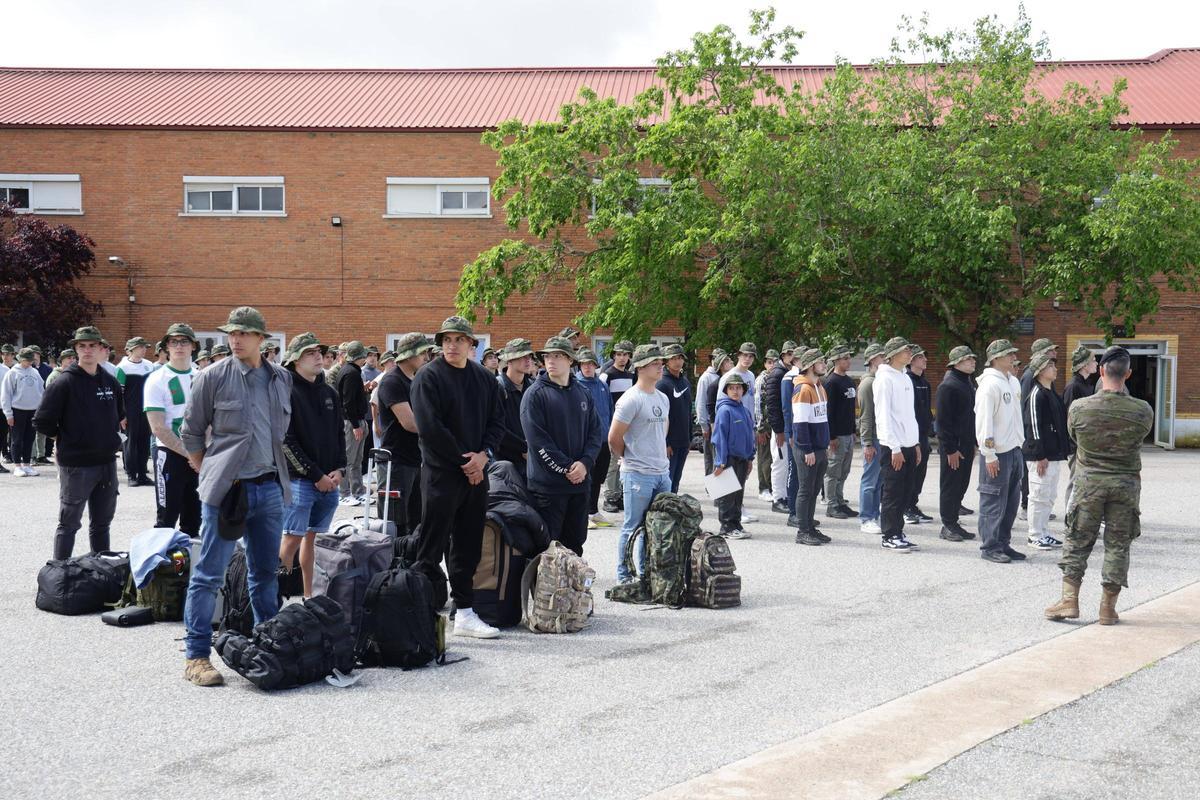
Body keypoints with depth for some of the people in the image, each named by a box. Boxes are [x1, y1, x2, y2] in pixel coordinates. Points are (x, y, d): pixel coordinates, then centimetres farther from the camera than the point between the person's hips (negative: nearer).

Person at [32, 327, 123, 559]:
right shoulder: (65, 382, -10)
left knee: (102, 524, 14)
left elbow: (120, 415, 24)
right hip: (76, 465, -5)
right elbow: (42, 421, -11)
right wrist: (64, 438, -2)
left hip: (107, 462, 6)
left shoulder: (111, 382, 7)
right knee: (69, 524, 2)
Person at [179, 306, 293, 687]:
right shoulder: (213, 377, -4)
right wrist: (210, 475, 2)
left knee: (266, 573, 14)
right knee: (208, 574, -2)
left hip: (270, 487, 5)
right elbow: (190, 433, 3)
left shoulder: (282, 378, 9)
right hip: (227, 487, -4)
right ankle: (196, 656, 4)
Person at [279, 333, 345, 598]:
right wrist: (316, 476, -12)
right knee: (293, 537, -7)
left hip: (329, 481, 6)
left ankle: (309, 595, 18)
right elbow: (286, 441, -13)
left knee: (312, 537, 12)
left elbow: (339, 433, 18)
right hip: (299, 480, -6)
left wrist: (338, 469, 3)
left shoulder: (329, 393, 14)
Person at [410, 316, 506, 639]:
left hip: (476, 472, 6)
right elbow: (429, 427, -14)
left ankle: (465, 613, 20)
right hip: (441, 473, -6)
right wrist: (463, 461, -12)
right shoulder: (428, 376, -7)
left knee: (468, 546, 12)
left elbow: (497, 421, 12)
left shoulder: (485, 378, 11)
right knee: (433, 547, -3)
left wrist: (483, 454, -6)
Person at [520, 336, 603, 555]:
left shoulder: (583, 394, 11)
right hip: (548, 484, -5)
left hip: (580, 482, 5)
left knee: (575, 542, 14)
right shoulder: (535, 394, -6)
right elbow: (537, 439, -13)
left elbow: (595, 432, 9)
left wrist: (585, 463, -9)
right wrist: (566, 468, -16)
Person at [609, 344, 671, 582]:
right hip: (638, 475, -8)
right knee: (632, 527, 0)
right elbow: (613, 439, -12)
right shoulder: (631, 400, -14)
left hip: (663, 473, 8)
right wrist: (628, 459, 2)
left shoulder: (663, 398, 11)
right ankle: (623, 576, 10)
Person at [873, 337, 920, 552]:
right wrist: (895, 448, -18)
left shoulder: (905, 378, 15)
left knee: (904, 494, 10)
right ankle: (890, 537, 3)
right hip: (892, 446, -8)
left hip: (908, 445, 8)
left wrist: (916, 443, 16)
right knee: (892, 494, -3)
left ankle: (897, 534, 18)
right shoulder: (885, 378, -10)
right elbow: (884, 415, -15)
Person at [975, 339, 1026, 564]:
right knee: (994, 503, -3)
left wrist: (1020, 443, 16)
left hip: (1014, 450, 9)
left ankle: (1003, 544, 22)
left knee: (1011, 502, 13)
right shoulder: (990, 384, -14)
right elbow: (983, 421, -17)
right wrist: (989, 454, -18)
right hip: (997, 453, -9)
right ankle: (989, 547, 5)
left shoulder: (1013, 382, 13)